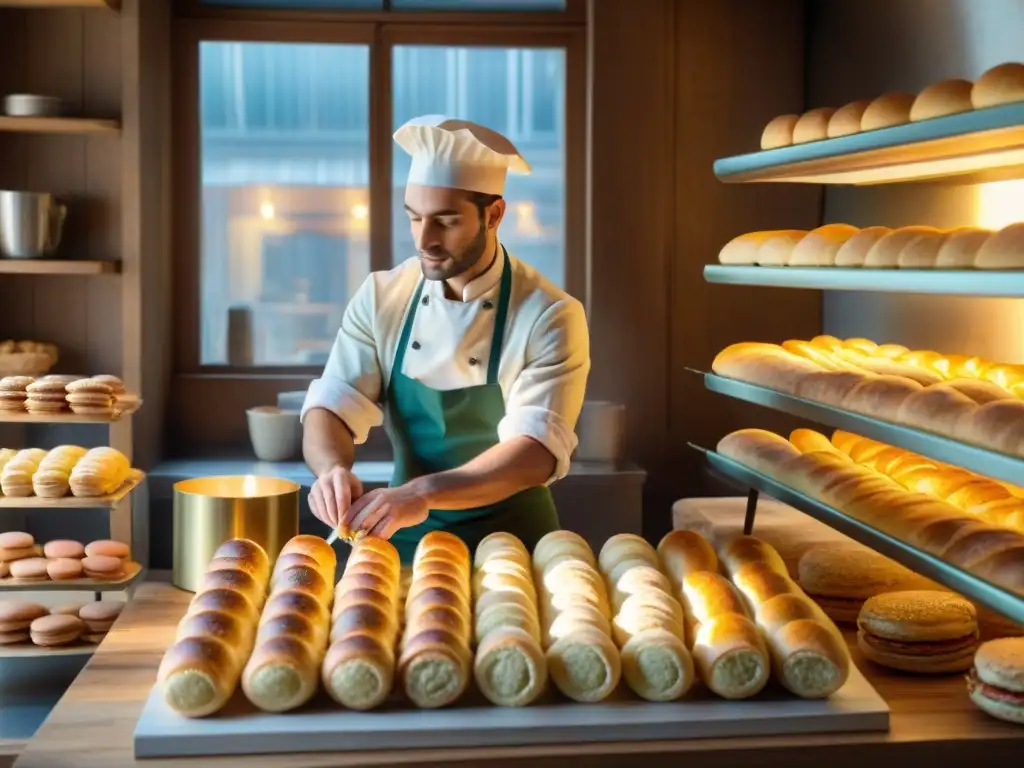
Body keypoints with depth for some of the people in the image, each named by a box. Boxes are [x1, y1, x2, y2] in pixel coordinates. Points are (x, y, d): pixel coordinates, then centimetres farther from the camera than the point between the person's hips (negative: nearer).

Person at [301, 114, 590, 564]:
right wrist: (332, 469, -27)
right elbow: (330, 407, -4)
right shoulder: (380, 298, -1)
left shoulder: (549, 316, -12)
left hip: (509, 543, -3)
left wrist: (424, 492, -36)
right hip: (403, 542, 3)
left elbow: (538, 451, -22)